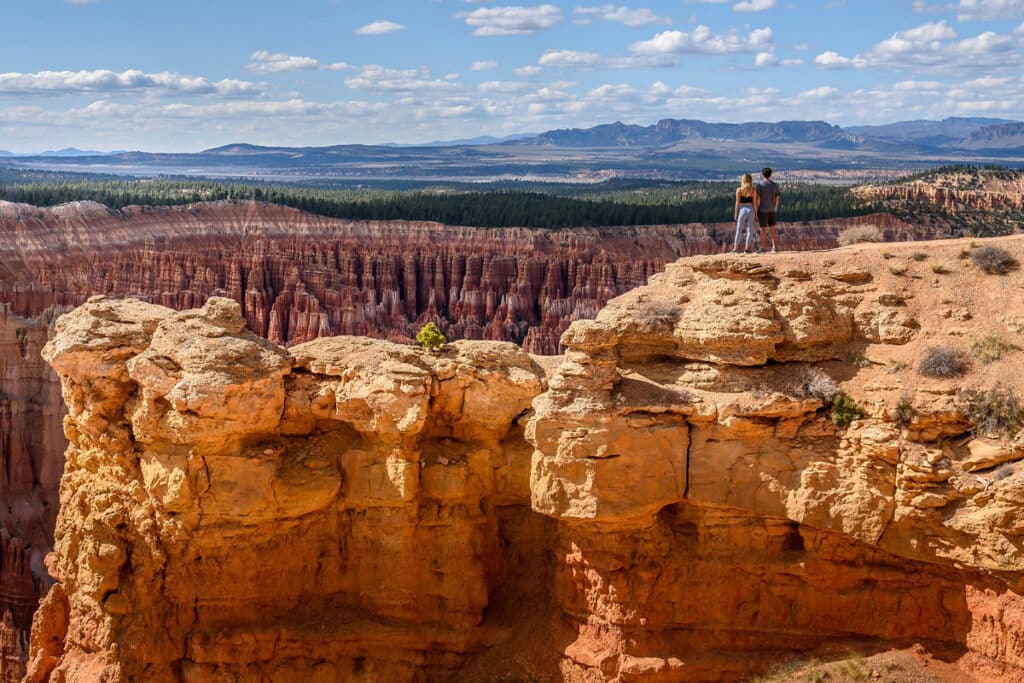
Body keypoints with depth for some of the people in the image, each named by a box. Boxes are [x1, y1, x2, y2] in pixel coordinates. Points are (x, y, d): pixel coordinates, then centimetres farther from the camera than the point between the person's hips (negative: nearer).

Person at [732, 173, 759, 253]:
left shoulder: (739, 190, -5)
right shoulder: (753, 190, -2)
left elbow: (737, 203, -5)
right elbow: (754, 203, -1)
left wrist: (735, 213, 0)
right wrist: (756, 213, 7)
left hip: (742, 210, -1)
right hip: (751, 210, 1)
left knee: (739, 230, 6)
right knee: (750, 230, 6)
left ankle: (735, 248, 5)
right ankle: (746, 248, 1)